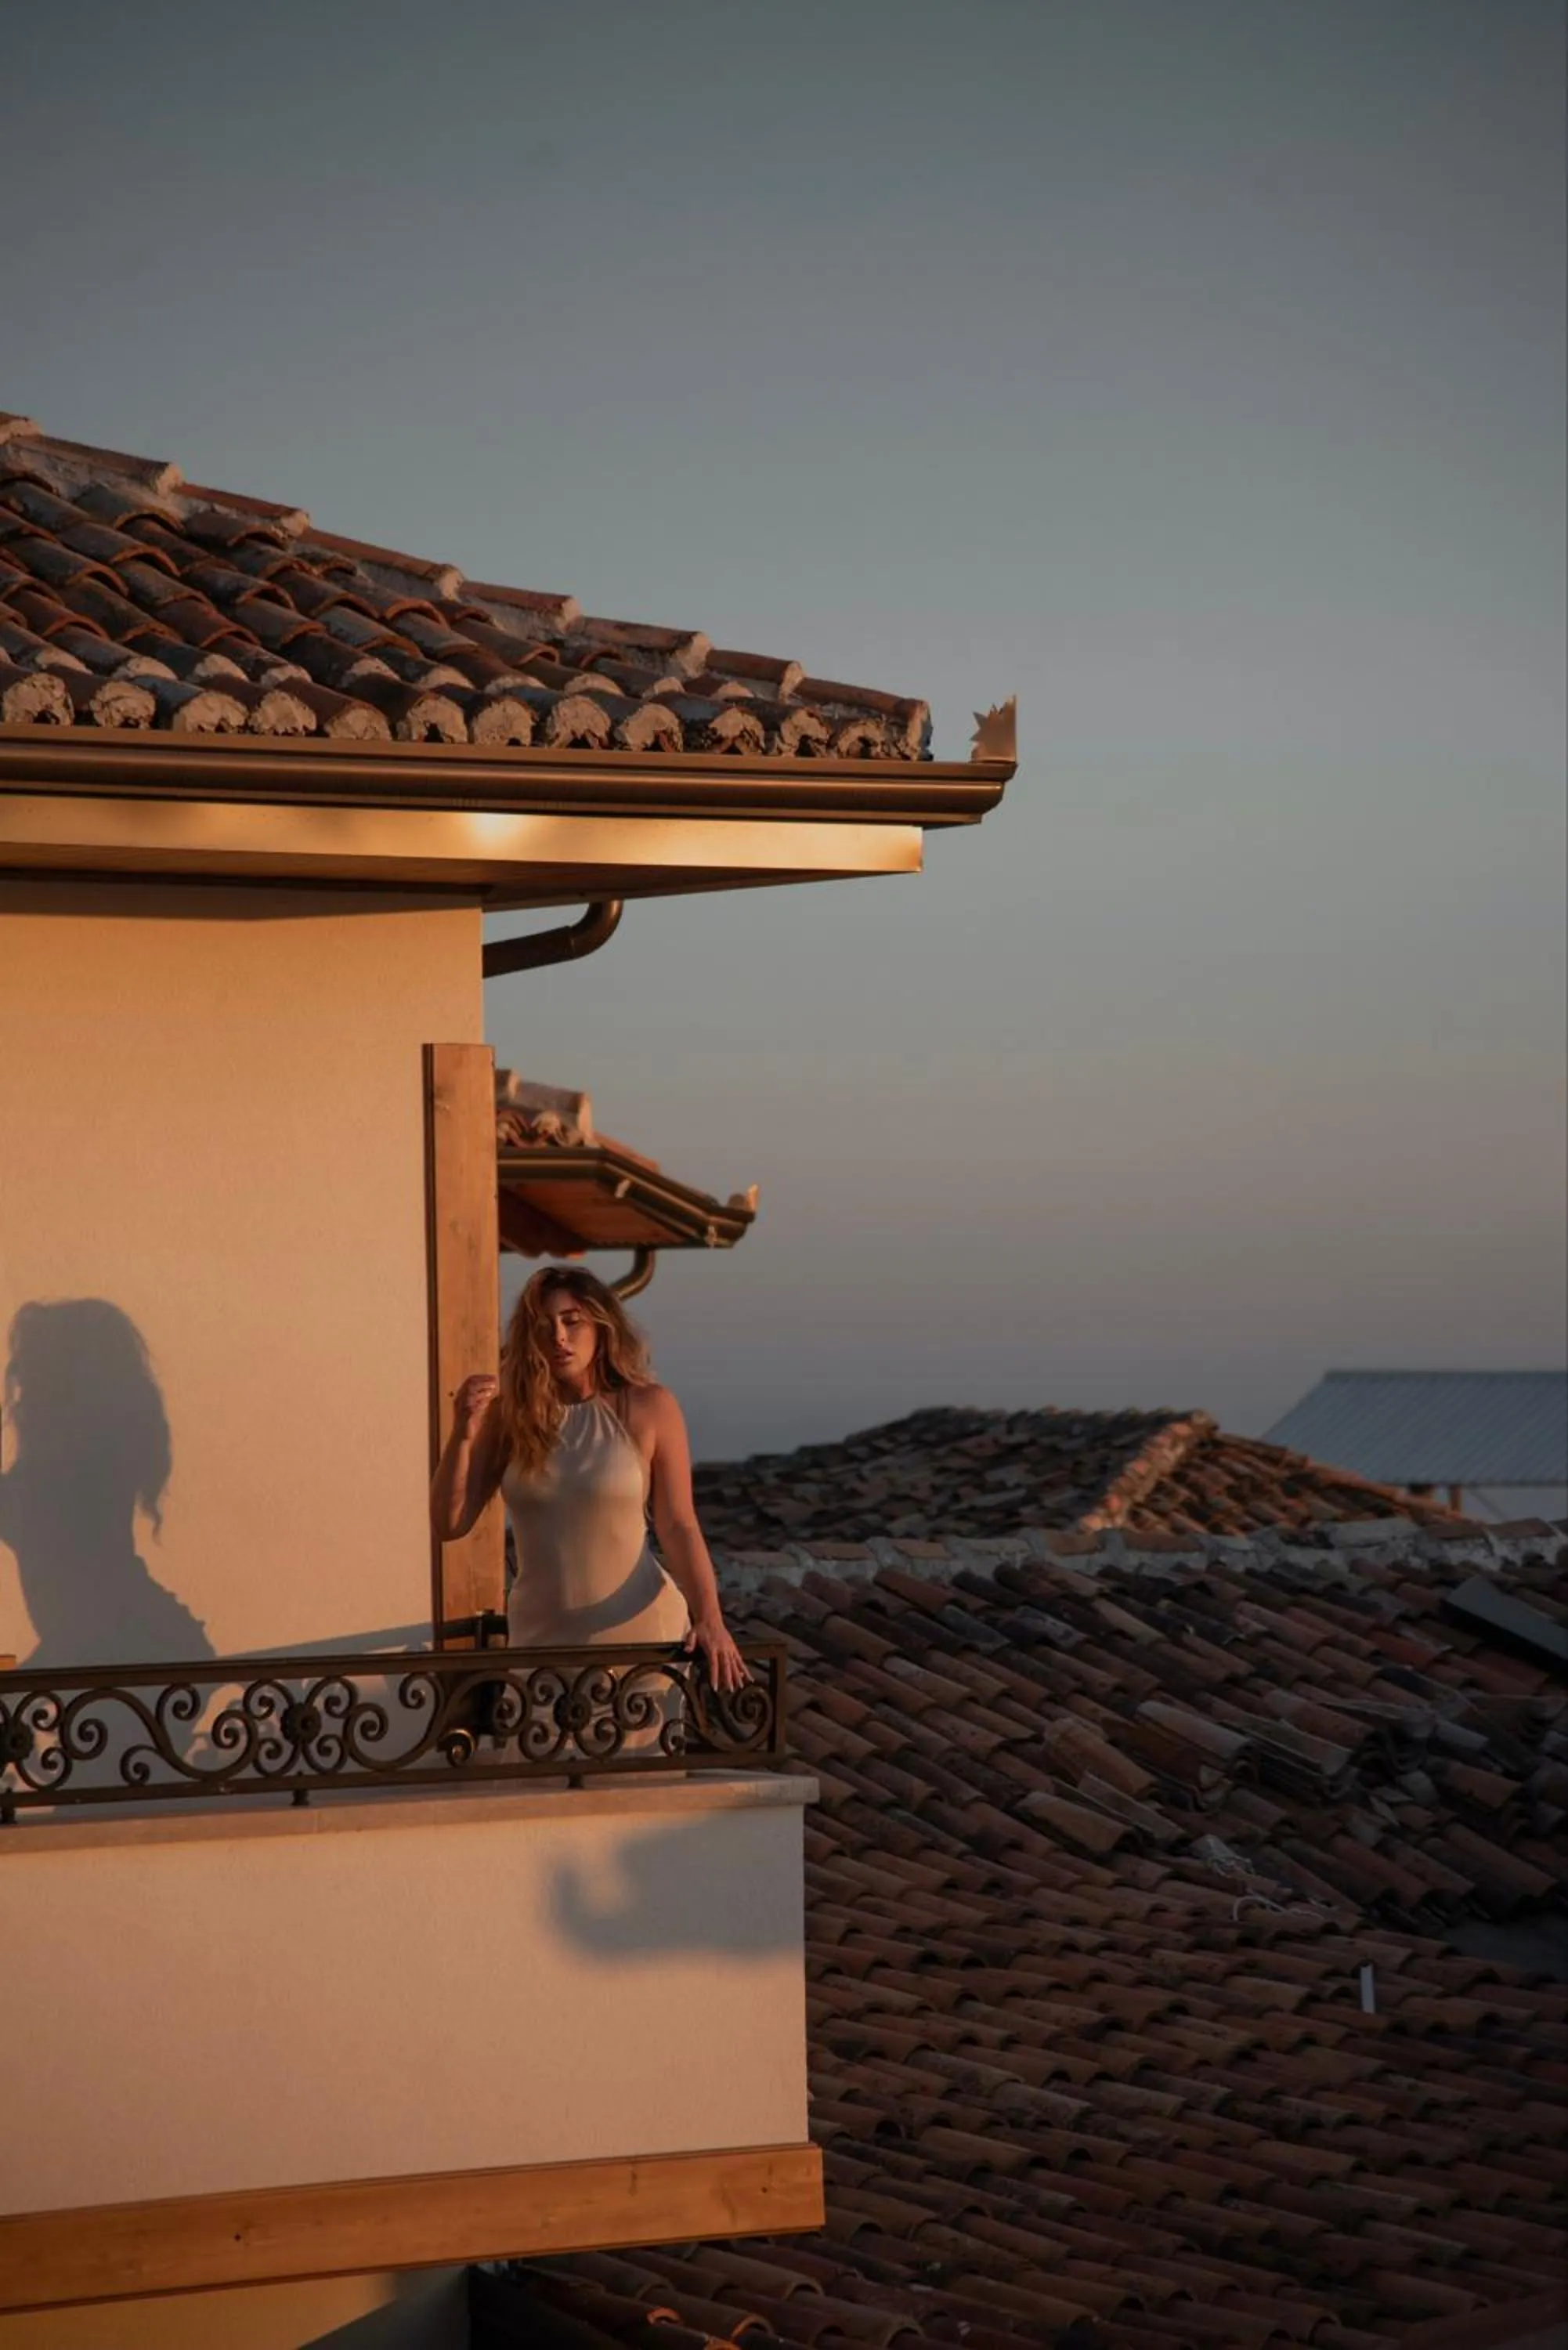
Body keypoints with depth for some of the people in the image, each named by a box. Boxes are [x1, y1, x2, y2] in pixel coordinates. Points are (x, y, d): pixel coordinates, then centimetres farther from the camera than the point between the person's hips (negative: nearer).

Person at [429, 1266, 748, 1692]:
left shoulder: (648, 1408, -6)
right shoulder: (510, 1413, -1)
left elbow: (679, 1527, -7)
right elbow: (448, 1525, -2)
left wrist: (709, 1619, -19)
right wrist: (463, 1433, -15)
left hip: (637, 1629, -2)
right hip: (540, 1634, 2)